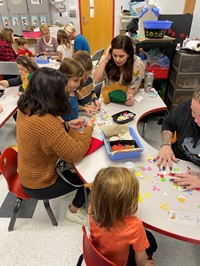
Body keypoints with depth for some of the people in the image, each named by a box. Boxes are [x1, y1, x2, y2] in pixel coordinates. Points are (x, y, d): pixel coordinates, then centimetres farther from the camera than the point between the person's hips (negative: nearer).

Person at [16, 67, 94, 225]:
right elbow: (75, 154, -29)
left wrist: (67, 126, -3)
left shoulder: (25, 109, -10)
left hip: (29, 174, 8)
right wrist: (88, 129, -15)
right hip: (40, 185, -8)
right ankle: (74, 211, 28)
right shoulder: (45, 122, -38)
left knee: (81, 167, 18)